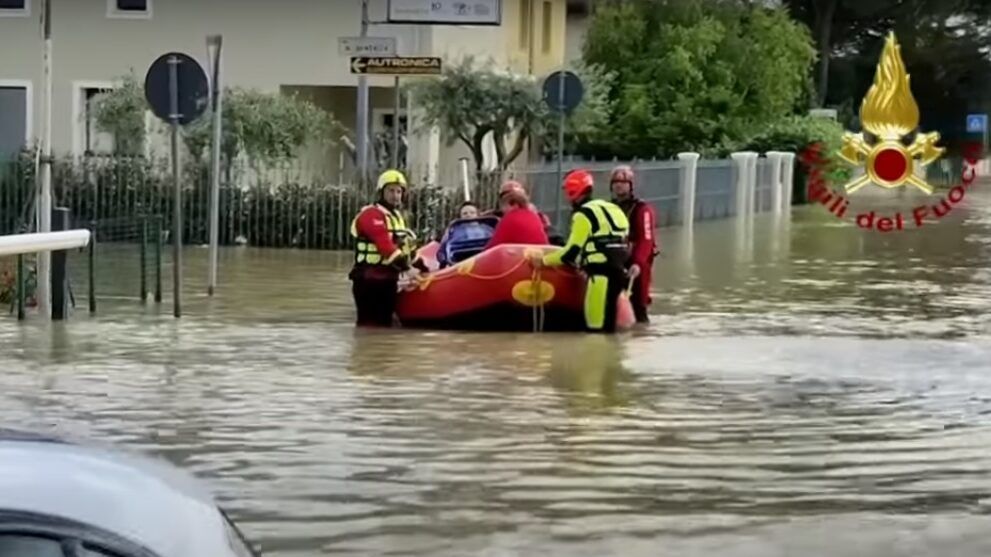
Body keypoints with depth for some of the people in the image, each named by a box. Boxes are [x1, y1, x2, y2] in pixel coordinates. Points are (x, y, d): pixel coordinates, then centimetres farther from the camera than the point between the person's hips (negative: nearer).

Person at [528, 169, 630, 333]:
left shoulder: (584, 214, -9)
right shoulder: (612, 209, 19)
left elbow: (572, 252, -11)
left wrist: (544, 261, 0)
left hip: (601, 276, -9)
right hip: (619, 271, 9)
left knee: (597, 328, -10)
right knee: (607, 327, 12)